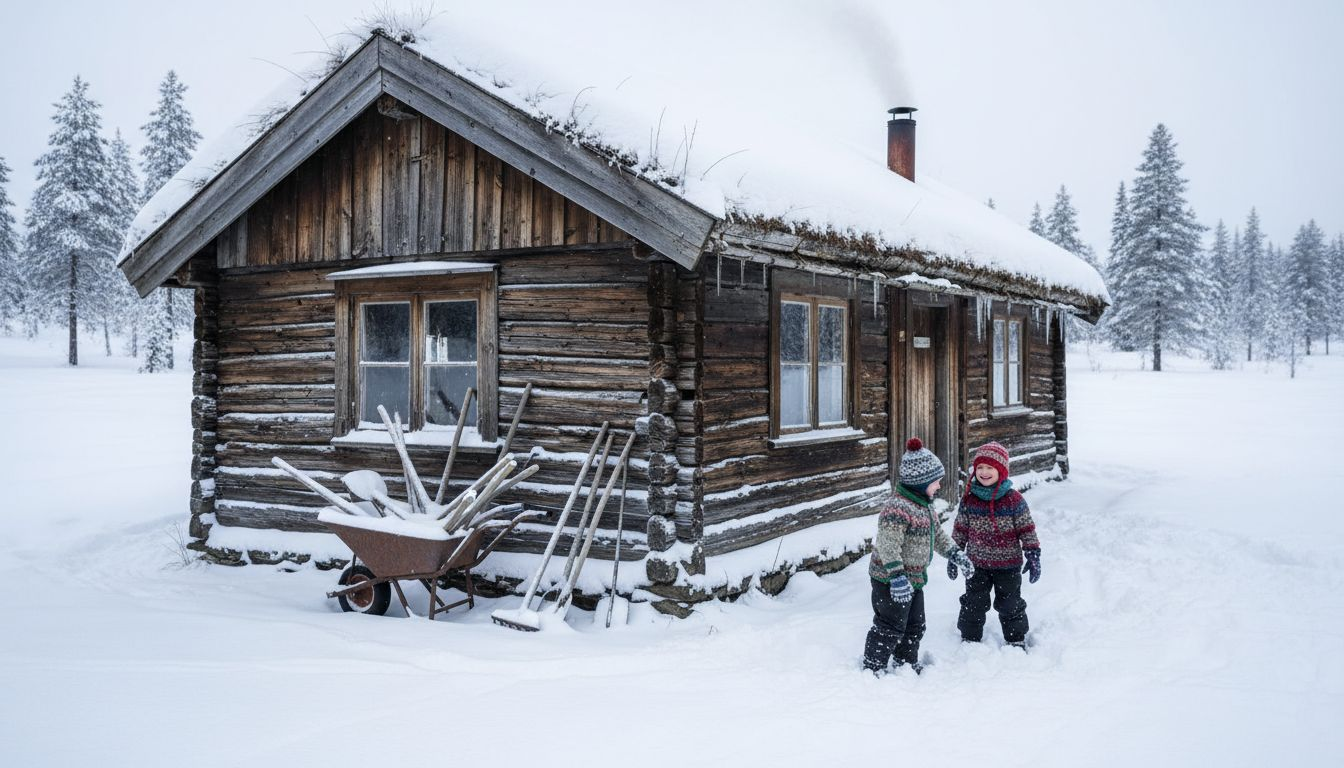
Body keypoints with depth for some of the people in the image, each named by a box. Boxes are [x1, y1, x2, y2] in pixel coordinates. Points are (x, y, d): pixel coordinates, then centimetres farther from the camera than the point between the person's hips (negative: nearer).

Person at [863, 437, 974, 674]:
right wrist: (896, 576, -33)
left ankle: (907, 663, 38)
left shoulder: (924, 506, 11)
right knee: (891, 627, -2)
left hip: (914, 579, 10)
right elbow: (887, 545, -30)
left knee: (915, 626, 21)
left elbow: (937, 535, 25)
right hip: (891, 582, -10)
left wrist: (956, 555, 17)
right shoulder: (897, 508, -24)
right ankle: (873, 668, 10)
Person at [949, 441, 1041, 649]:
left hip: (1008, 564, -2)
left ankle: (1016, 640, 30)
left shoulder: (1013, 499, -12)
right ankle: (969, 639, 25)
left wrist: (1033, 556, -8)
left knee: (1010, 605, 13)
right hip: (977, 564, 2)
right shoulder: (969, 499, -5)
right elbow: (960, 530, 5)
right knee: (973, 605, 10)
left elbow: (1027, 529, -6)